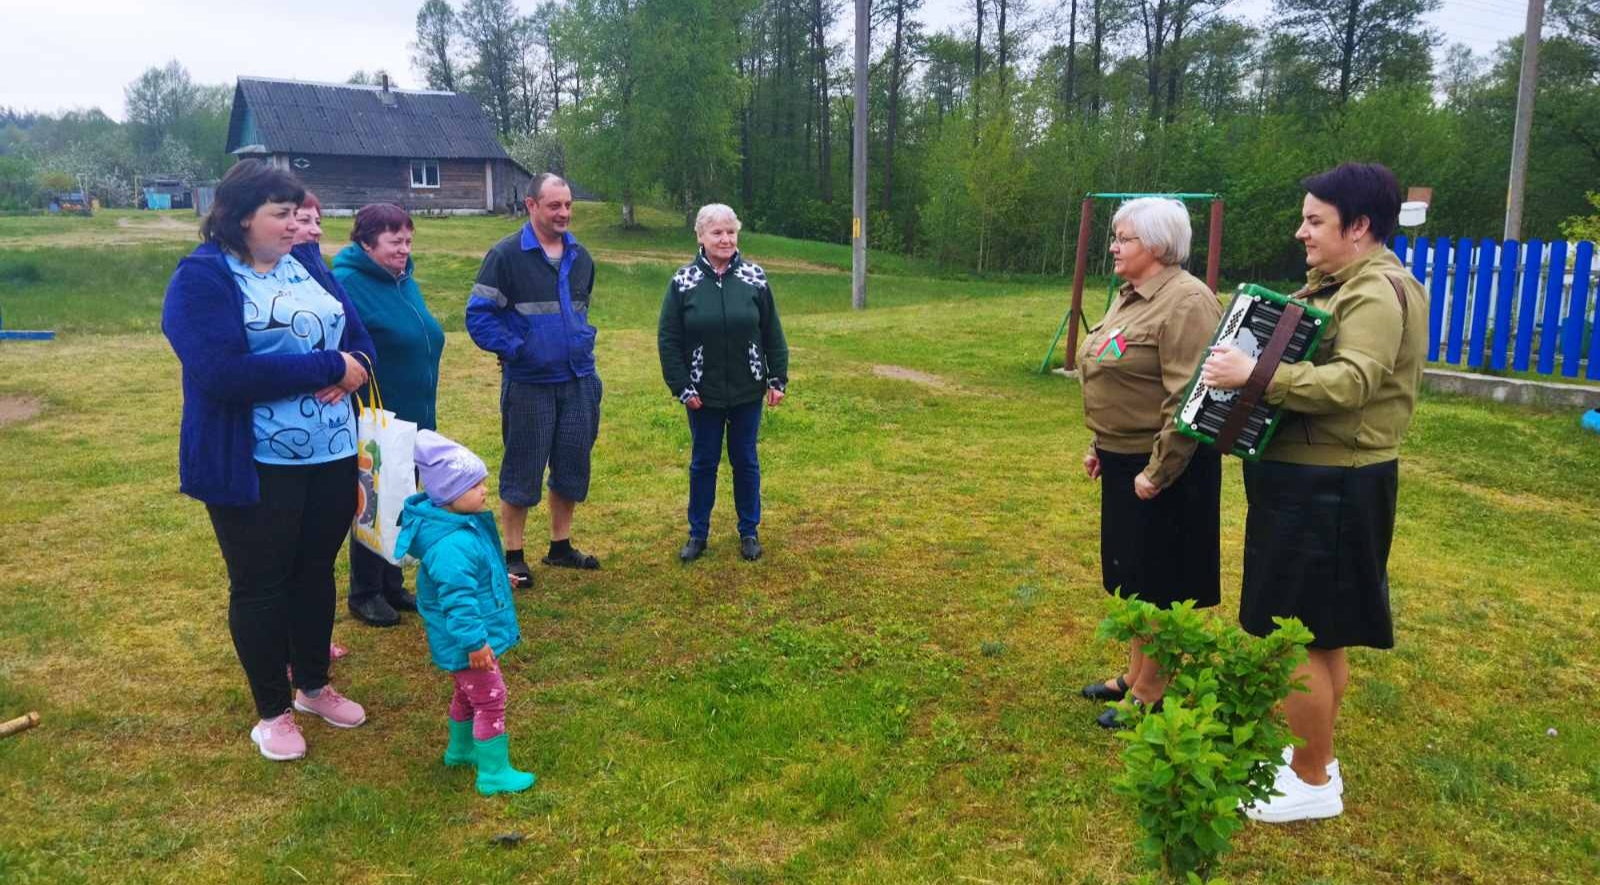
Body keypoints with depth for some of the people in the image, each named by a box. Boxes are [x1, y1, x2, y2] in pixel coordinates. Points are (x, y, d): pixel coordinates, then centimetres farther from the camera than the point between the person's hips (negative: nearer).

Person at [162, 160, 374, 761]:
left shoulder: (307, 268, 10)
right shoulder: (202, 278, -11)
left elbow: (359, 339, 9)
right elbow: (223, 372, -23)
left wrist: (347, 373, -15)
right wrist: (325, 367, -21)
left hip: (332, 455, 6)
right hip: (254, 466, -6)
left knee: (316, 572, 17)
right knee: (260, 585, 8)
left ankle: (314, 686, 36)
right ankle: (273, 712, 24)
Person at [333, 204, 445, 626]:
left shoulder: (404, 281, 10)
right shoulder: (348, 284, -16)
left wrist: (426, 414, 20)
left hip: (413, 420, 8)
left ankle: (392, 585, 30)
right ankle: (365, 595, 20)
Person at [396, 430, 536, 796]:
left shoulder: (466, 524, 1)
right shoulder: (452, 546, -33)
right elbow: (457, 598, -33)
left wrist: (497, 577, 32)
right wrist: (474, 641, -29)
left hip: (478, 632, 11)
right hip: (467, 641, -11)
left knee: (468, 693, 27)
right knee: (490, 699, 0)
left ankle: (460, 748, 46)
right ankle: (494, 772, 11)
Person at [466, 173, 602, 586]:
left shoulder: (580, 256, 9)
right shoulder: (506, 255, -11)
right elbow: (478, 315, -11)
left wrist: (583, 343, 12)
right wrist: (514, 349, -16)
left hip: (579, 381, 6)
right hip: (529, 384, -6)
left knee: (572, 466, 12)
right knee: (522, 470, 3)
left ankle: (560, 547, 28)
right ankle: (513, 557, 15)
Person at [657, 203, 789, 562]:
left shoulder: (754, 277, -3)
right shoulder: (684, 281, -6)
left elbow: (772, 333, 2)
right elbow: (667, 339, -3)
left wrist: (778, 379, 1)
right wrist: (681, 386, -7)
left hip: (748, 391, 1)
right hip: (703, 394, 0)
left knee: (745, 461, 12)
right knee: (703, 462, 11)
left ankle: (749, 531, 26)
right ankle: (698, 533, 25)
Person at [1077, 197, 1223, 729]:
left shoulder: (1186, 303, -19)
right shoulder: (1129, 297, 12)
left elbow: (1188, 399, -24)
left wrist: (1157, 473, -23)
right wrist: (1099, 446, 17)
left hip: (1161, 470, -9)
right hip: (1122, 463, 9)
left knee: (1157, 585, 3)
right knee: (1132, 575, 19)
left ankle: (1151, 694, 17)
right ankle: (1135, 674, 34)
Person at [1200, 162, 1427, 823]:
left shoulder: (1379, 292, -17)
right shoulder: (1335, 283, 15)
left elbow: (1351, 382, -31)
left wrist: (1253, 374, -35)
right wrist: (1249, 341, 10)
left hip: (1330, 488, -10)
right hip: (1311, 478, 10)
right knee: (1321, 634, 18)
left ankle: (1312, 783, 12)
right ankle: (1314, 756, 32)